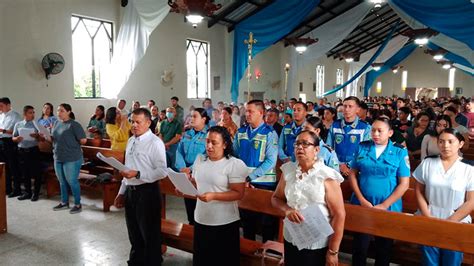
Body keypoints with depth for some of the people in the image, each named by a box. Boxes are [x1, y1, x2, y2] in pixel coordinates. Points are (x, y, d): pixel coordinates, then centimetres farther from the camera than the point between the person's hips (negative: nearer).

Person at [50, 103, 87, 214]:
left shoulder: (74, 125, -13)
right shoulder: (57, 123, 10)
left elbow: (83, 140, -16)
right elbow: (54, 138, 21)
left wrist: (72, 143, -5)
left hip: (72, 158, -7)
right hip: (58, 158, 7)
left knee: (72, 181, 0)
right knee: (62, 182, 16)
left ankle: (77, 204, 13)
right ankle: (64, 202, 30)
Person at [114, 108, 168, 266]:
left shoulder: (155, 143, -14)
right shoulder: (131, 141, 11)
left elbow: (162, 171, -21)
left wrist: (138, 174, -25)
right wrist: (122, 192, 17)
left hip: (147, 192, -8)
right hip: (130, 192, 8)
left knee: (150, 235, 7)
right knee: (134, 234, 22)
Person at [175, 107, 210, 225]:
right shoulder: (186, 134, 11)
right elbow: (179, 152, 5)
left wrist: (191, 169, -20)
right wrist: (182, 168, -11)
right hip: (186, 174, 5)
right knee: (188, 200, 12)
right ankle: (191, 222, 28)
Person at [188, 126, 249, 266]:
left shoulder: (235, 164, -14)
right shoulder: (200, 159, 6)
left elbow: (238, 194, -17)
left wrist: (213, 196, -26)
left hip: (225, 223, -5)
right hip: (201, 220, 6)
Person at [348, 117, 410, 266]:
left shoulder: (400, 152, -4)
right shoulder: (362, 147, 0)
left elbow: (404, 183, -6)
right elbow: (352, 174, 1)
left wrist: (384, 205, -13)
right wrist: (362, 200, -10)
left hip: (389, 208, -1)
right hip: (361, 205, 1)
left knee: (384, 248, 16)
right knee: (359, 246, 10)